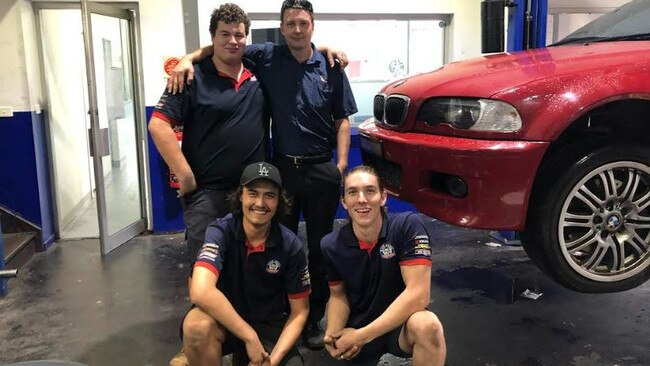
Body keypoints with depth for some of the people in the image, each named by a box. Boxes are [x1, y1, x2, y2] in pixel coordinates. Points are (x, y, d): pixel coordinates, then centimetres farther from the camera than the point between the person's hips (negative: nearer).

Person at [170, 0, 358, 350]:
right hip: (282, 168, 0)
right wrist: (190, 57, -15)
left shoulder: (331, 68, 2)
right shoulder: (266, 57, 0)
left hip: (321, 170, 0)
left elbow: (342, 120, 5)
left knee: (319, 247, 9)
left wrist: (342, 164, -3)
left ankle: (314, 319, 24)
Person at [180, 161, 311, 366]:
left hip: (269, 327, 3)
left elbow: (299, 311, -3)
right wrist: (250, 337, -30)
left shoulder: (291, 246, -11)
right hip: (223, 321, -2)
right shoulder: (221, 232, -18)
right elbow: (201, 292, -34)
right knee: (198, 324, -34)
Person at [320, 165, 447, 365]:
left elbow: (418, 294, -24)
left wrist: (362, 336, -25)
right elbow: (338, 294, 7)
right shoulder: (331, 246, -7)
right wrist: (332, 335, -14)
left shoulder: (408, 226, -19)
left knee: (427, 325, -34)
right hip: (355, 331, 5)